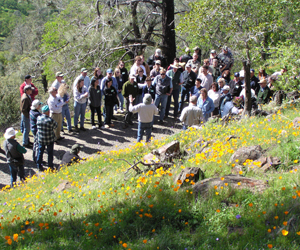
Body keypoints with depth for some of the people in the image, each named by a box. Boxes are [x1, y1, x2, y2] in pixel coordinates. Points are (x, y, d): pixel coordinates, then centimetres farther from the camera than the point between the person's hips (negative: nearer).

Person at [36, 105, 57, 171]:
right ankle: (50, 167, 22)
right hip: (49, 140, -4)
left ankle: (39, 166, 27)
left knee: (40, 152, 19)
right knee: (50, 153, 13)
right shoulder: (50, 120, -24)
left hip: (40, 139, 4)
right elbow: (55, 126, -8)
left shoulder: (38, 118, -10)